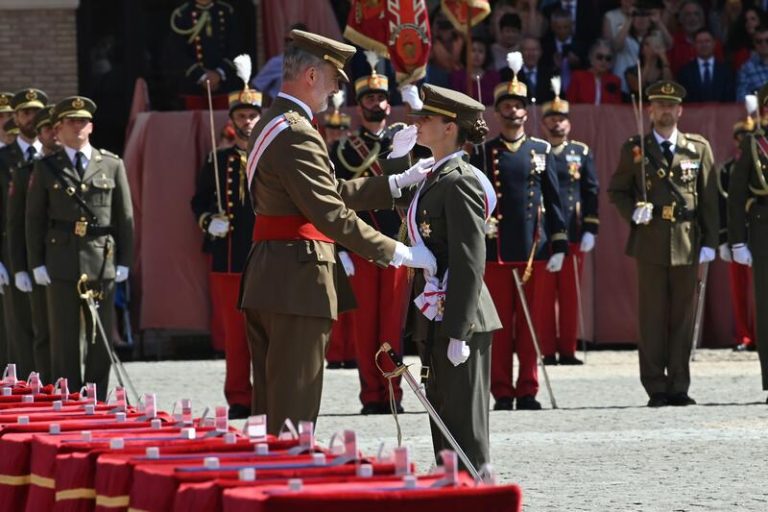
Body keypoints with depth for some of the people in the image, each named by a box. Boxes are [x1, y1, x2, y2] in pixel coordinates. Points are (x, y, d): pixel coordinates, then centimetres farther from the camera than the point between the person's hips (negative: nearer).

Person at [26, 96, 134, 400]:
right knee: (65, 340, 0)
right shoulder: (46, 169, 8)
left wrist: (124, 261, 2)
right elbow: (34, 220, 7)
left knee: (100, 340, 2)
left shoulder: (112, 166, 9)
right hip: (61, 265, -1)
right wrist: (37, 264, -1)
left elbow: (125, 217, 9)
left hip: (102, 262, 1)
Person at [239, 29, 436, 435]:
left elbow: (331, 192, 21)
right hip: (298, 281, -10)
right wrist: (399, 253, -18)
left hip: (265, 280, 10)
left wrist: (398, 184, 18)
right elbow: (331, 214, -22)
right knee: (293, 412, -7)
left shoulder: (269, 125, 17)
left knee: (269, 408, 14)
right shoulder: (296, 134, -16)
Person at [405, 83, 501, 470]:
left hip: (458, 320, -10)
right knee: (443, 420, 13)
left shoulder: (460, 182, -15)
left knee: (463, 425, -5)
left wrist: (457, 333, -22)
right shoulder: (437, 177, 15)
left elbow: (470, 263, -20)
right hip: (436, 321, 10)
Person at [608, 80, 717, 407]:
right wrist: (633, 212, -10)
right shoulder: (634, 149, 7)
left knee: (682, 317, 3)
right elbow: (616, 191, 11)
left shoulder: (698, 148, 9)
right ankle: (656, 389, 2)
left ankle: (678, 387, 9)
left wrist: (709, 242, 2)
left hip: (687, 244, 1)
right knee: (652, 318, -1)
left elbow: (709, 198, 8)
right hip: (650, 243, -1)